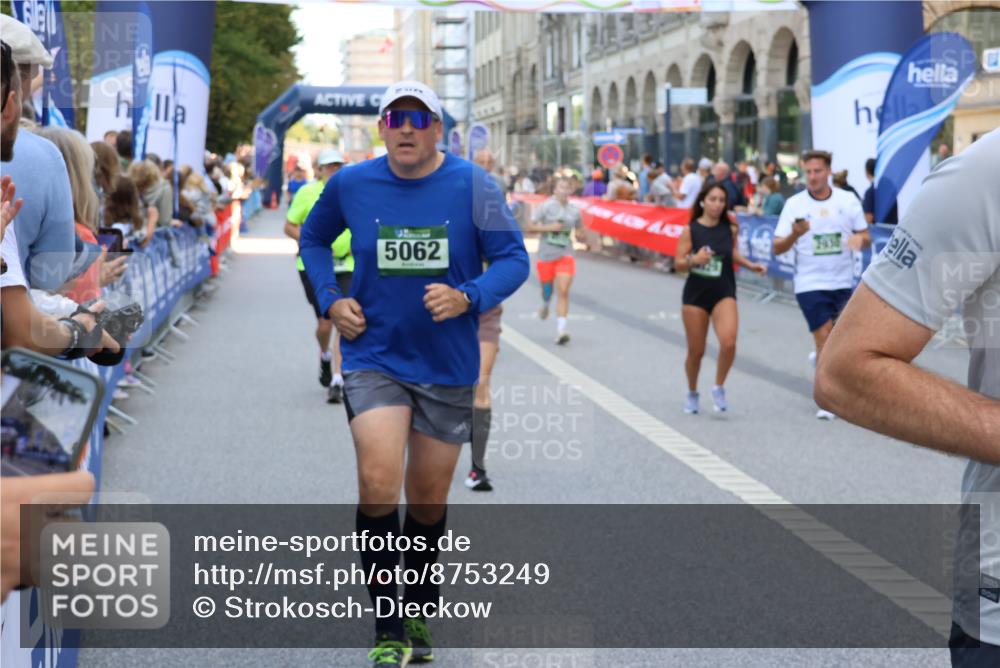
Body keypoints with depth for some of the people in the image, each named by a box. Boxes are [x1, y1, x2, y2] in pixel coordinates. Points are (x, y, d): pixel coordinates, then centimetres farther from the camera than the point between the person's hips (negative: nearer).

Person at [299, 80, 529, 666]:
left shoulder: (471, 184, -8)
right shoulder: (350, 185, -2)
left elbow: (514, 259, -6)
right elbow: (313, 239, 16)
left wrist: (469, 298, -24)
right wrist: (331, 300, 1)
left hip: (448, 365, 0)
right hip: (374, 359, 0)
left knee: (429, 499, 12)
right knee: (378, 483, -19)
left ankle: (420, 614, 36)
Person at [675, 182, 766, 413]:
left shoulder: (730, 228, 0)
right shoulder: (690, 230, -7)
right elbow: (679, 264, -5)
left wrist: (750, 265, 4)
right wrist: (694, 259, -24)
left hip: (724, 293, 1)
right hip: (696, 294, -1)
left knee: (728, 342, -21)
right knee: (696, 351, 7)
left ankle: (719, 388, 2)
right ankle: (692, 393, 32)